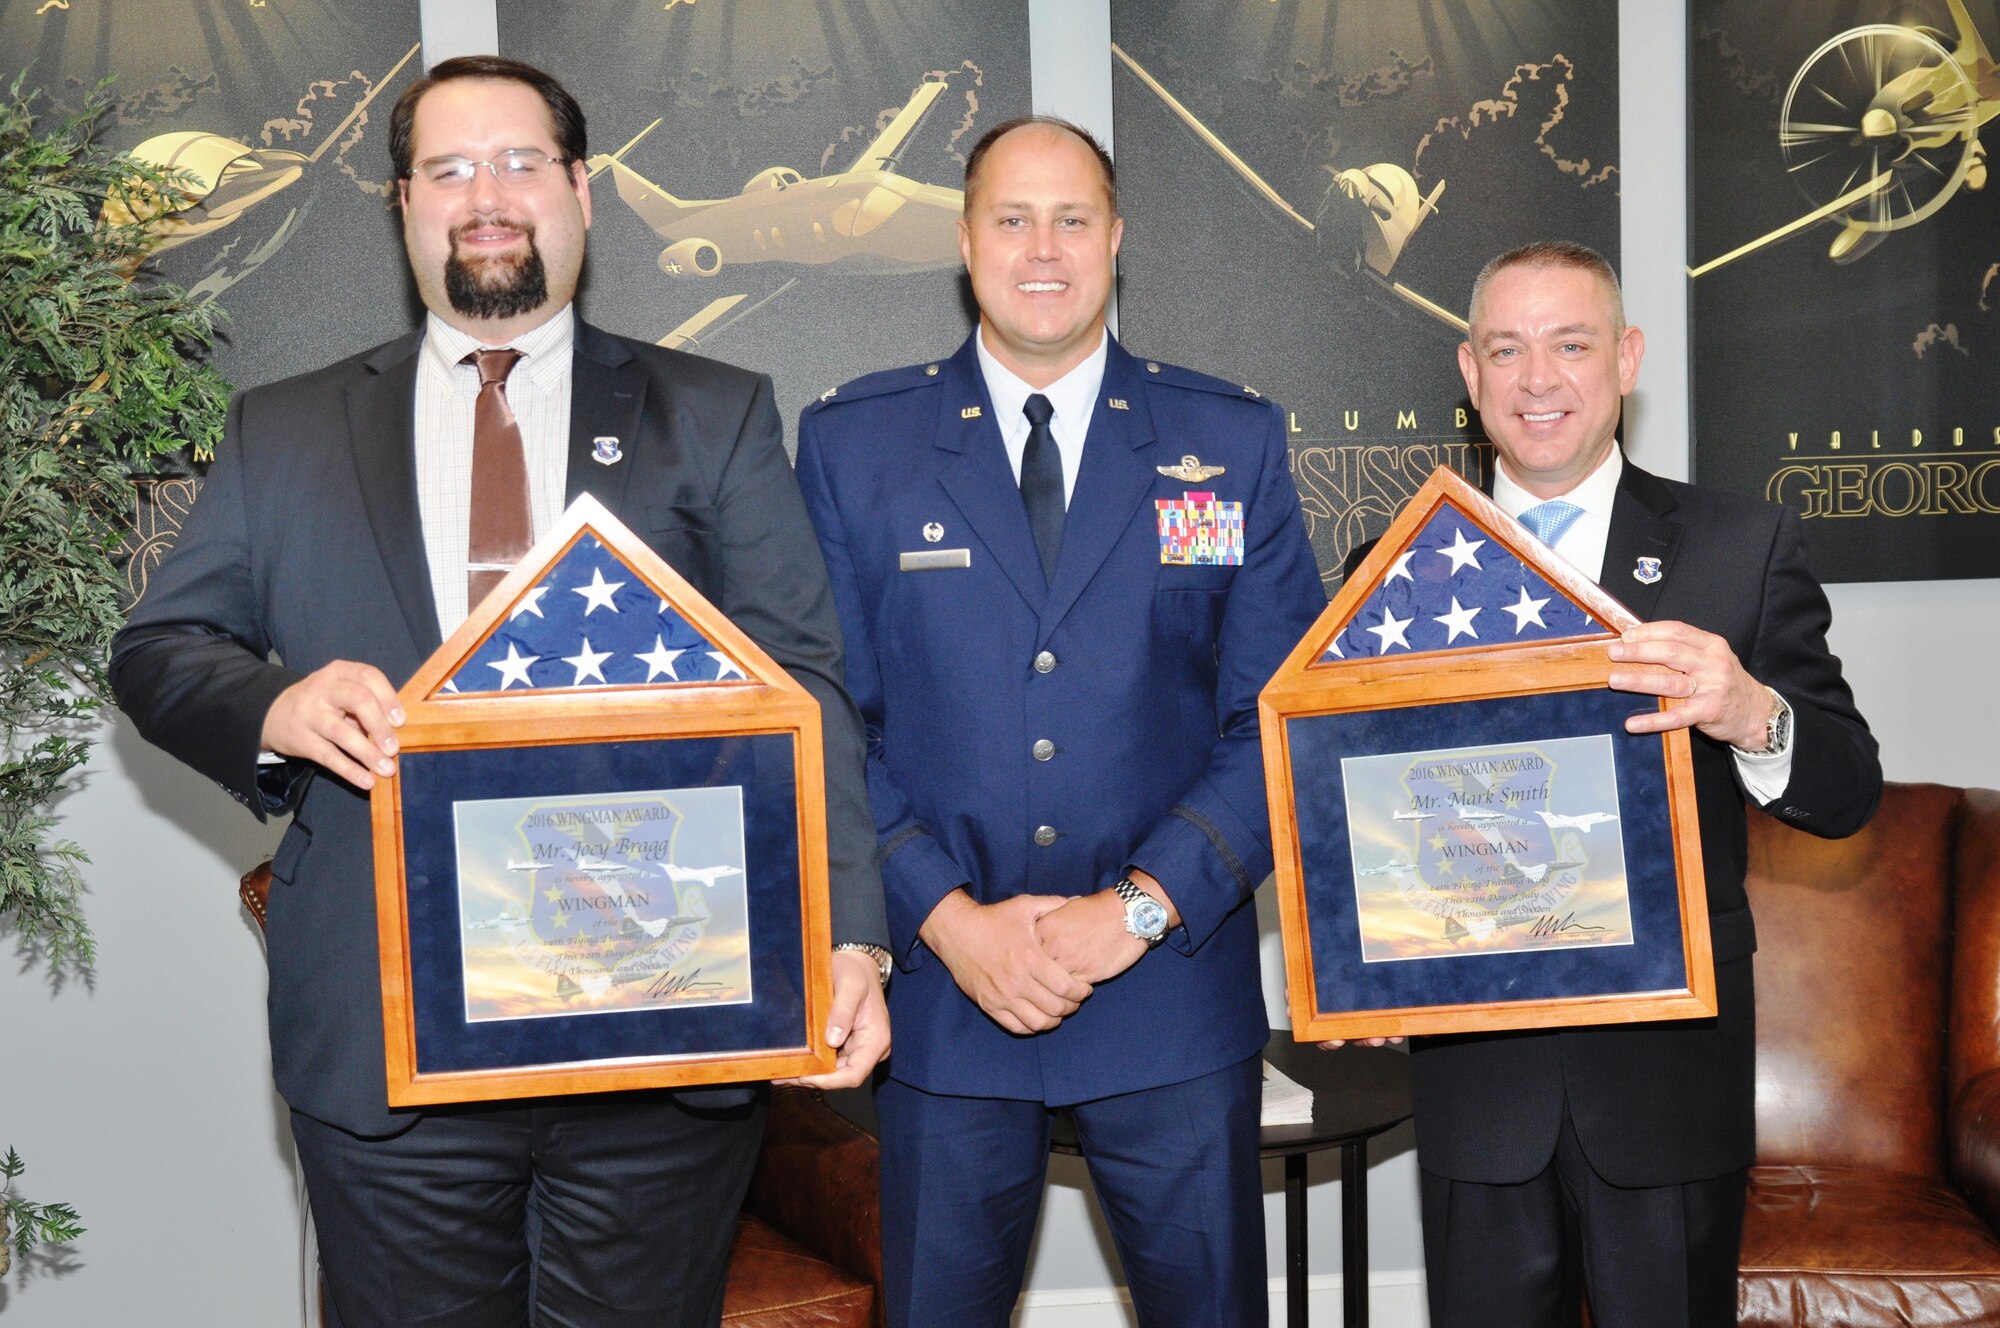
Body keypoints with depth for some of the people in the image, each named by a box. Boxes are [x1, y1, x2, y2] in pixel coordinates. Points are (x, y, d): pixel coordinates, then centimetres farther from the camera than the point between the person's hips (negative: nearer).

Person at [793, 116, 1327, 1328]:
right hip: (940, 996, 0)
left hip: (1174, 991, 1)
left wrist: (1141, 906, -12)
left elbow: (1283, 717, 0)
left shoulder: (1233, 443, 4)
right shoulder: (851, 444, 3)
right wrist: (947, 916, -11)